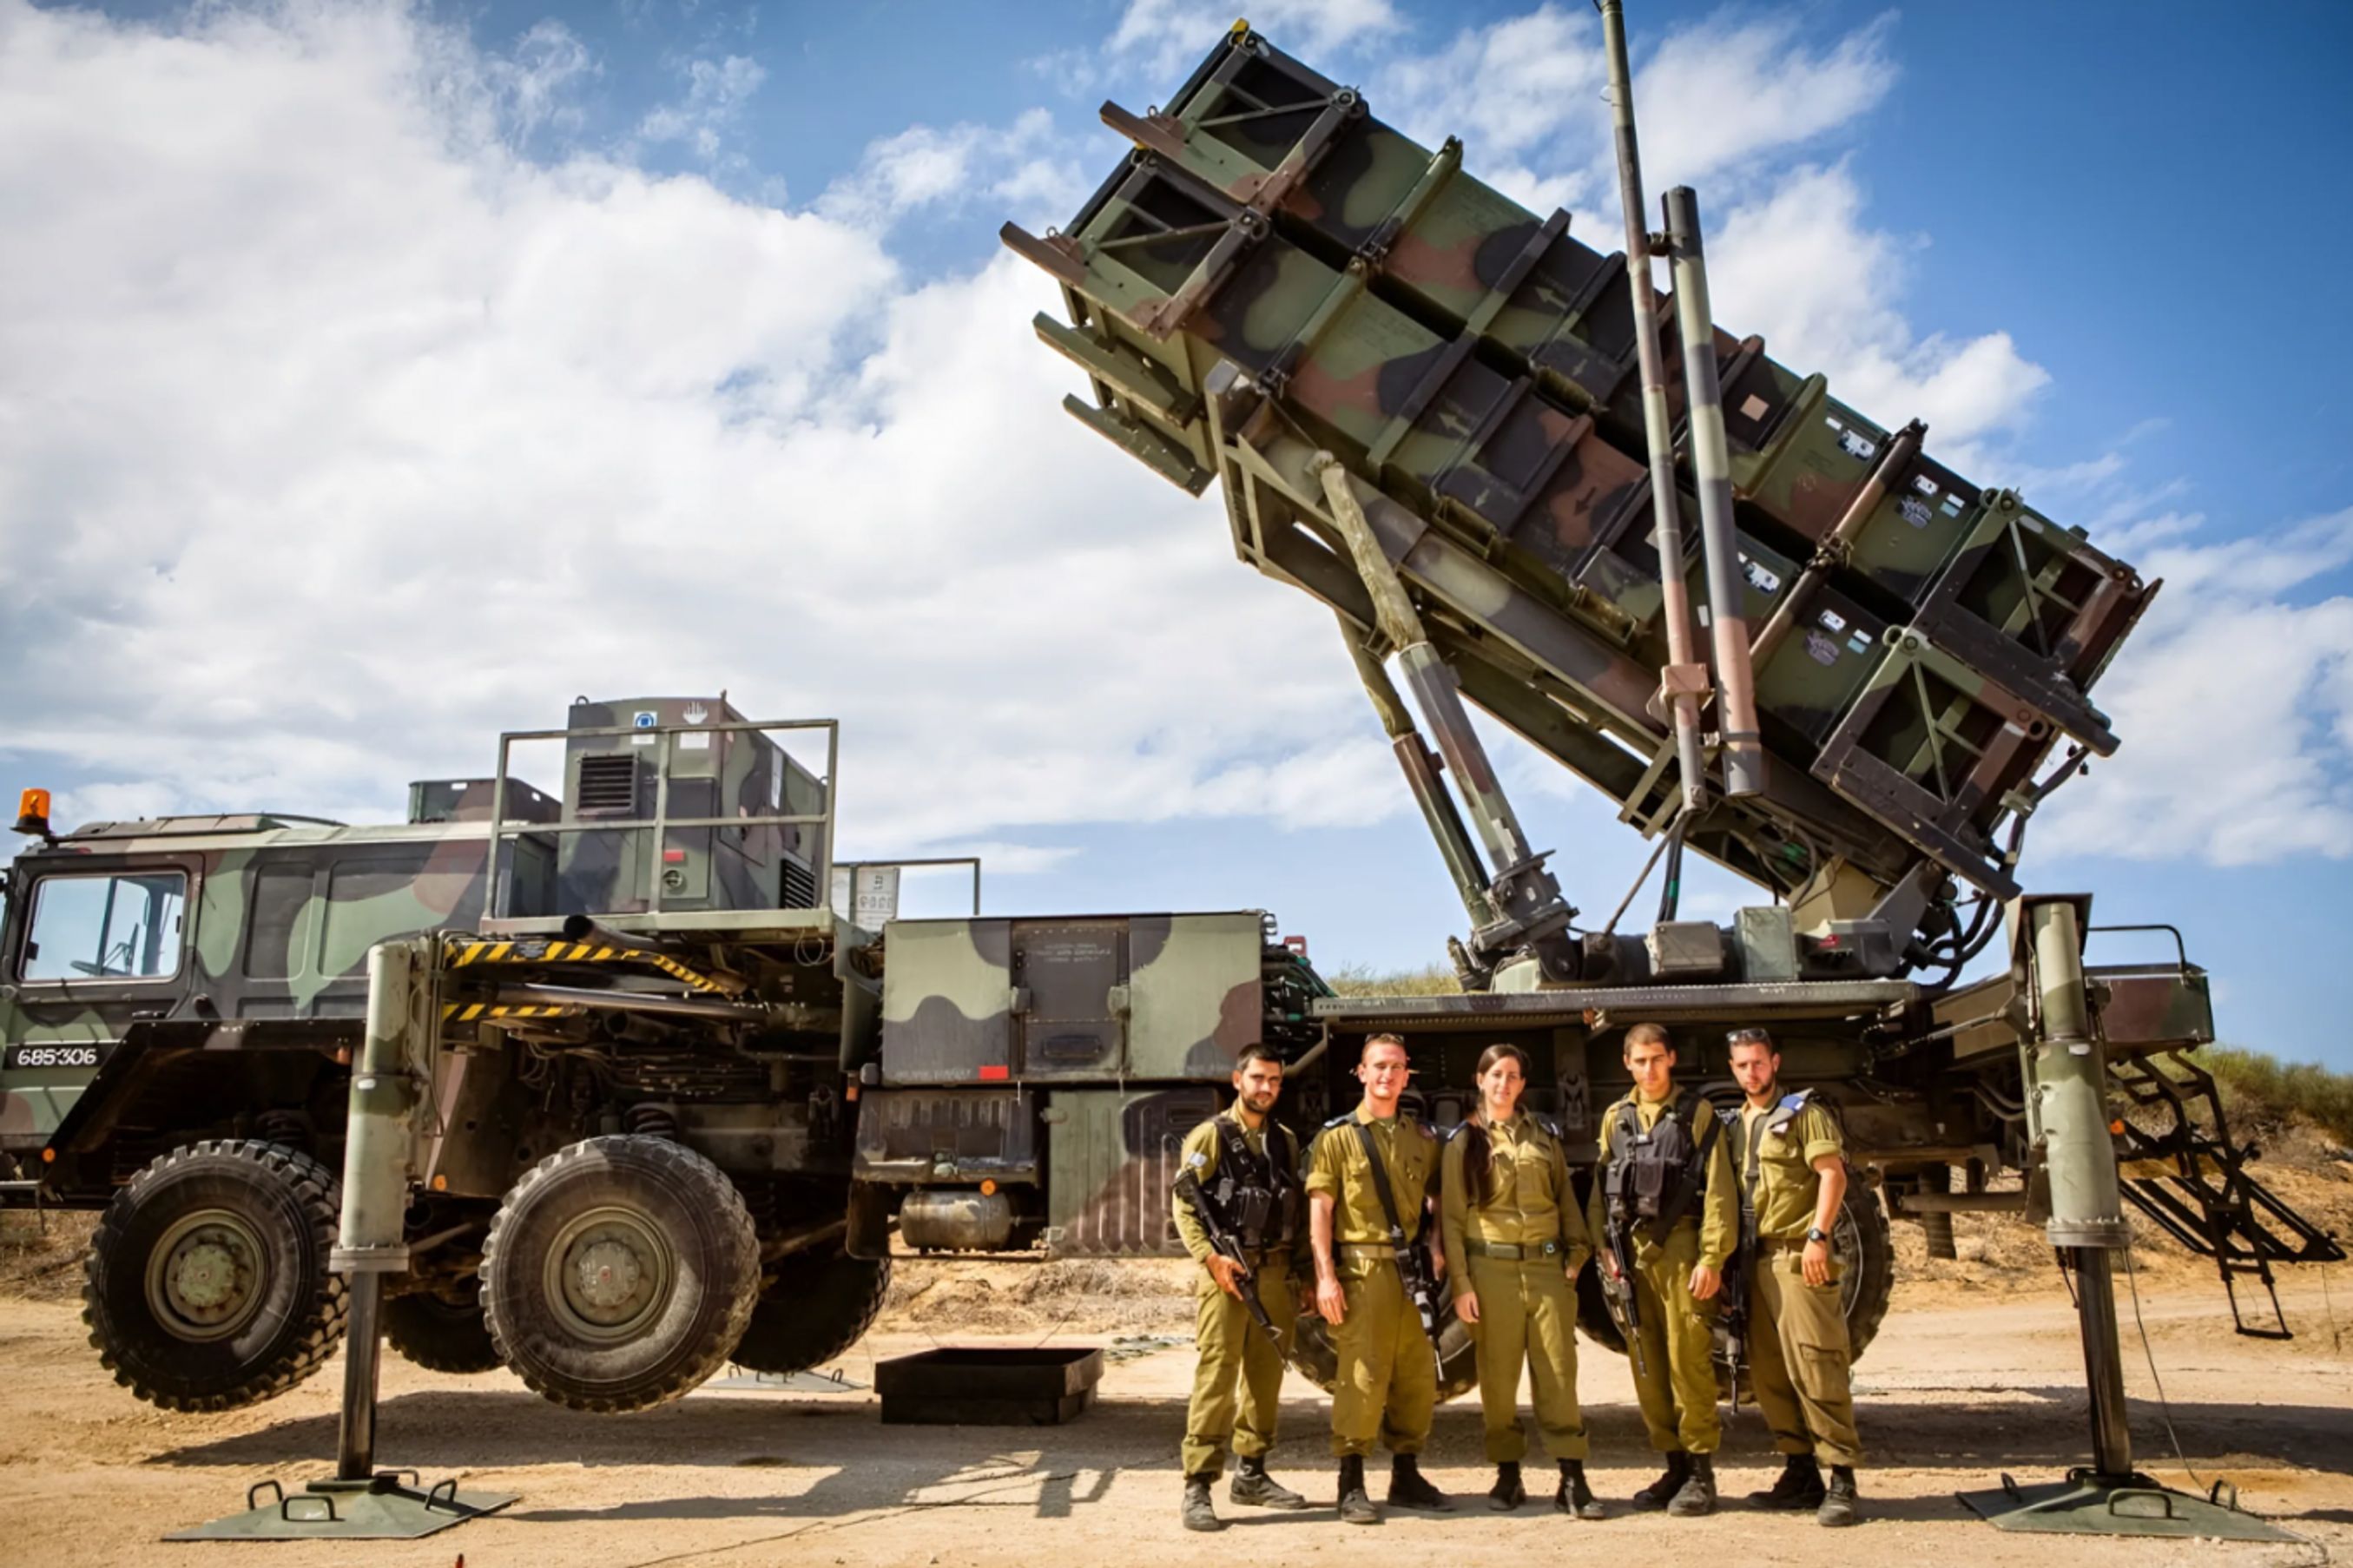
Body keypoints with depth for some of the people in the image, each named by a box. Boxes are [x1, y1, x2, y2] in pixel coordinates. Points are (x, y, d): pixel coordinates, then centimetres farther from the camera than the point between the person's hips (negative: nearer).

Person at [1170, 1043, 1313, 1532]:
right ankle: (1198, 1487, -6)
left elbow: (1299, 1210, 17)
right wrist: (1211, 1257, -18)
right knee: (1217, 1374, -9)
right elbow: (1184, 1205, -8)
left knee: (1266, 1376, 10)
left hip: (1276, 1272, 6)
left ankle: (1251, 1475, 23)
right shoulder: (1210, 1136, -2)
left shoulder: (1286, 1141, 14)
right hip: (1226, 1271, -5)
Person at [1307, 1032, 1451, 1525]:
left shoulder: (1421, 1138, 14)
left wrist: (1436, 1247, 1)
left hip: (1413, 1270, 5)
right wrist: (1325, 1276, -12)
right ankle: (1351, 1483, 5)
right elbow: (1320, 1210, -4)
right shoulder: (1337, 1136, 0)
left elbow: (1435, 1200, 19)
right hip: (1361, 1268, -5)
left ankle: (1406, 1475, 23)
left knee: (1417, 1375, 8)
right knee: (1361, 1376, -6)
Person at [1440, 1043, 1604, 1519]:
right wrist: (1461, 1284, -6)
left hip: (1547, 1266, 2)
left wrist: (1576, 1256, 3)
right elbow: (1451, 1216, 0)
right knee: (1498, 1376, 4)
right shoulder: (1463, 1141, 3)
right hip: (1492, 1268, -2)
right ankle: (1508, 1474, 17)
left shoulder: (1544, 1135, 11)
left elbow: (1566, 1198, 14)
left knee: (1558, 1373, 0)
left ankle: (1572, 1479, 3)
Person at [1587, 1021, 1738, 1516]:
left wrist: (1712, 1257, -12)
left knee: (1688, 1360, -6)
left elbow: (1719, 1191, -5)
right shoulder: (1616, 1118, 14)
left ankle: (1701, 1470, 5)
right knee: (1647, 1365, 7)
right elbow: (1600, 1189, 15)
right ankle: (1675, 1465, 19)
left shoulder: (1697, 1114, 1)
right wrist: (1605, 1245, 5)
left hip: (1680, 1247, -5)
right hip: (1632, 1249, 5)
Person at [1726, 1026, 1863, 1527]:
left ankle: (1841, 1477, -2)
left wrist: (1818, 1235, -19)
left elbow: (1833, 1173, -10)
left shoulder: (1802, 1112, -1)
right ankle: (1801, 1472, 16)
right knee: (1768, 1373, 7)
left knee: (1816, 1367, -9)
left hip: (1798, 1255, -7)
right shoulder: (1737, 1124, 18)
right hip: (1757, 1258, 7)